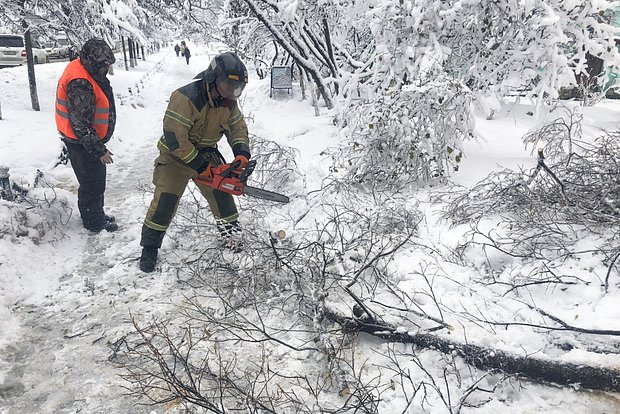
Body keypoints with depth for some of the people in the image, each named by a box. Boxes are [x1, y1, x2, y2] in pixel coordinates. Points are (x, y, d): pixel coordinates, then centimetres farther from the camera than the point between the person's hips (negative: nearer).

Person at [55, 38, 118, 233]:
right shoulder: (80, 84, -28)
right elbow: (80, 123, -27)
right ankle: (95, 222, 21)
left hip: (89, 140, 10)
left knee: (96, 181, 22)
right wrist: (99, 149, -22)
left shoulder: (87, 72, 5)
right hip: (82, 143, -10)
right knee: (92, 184, 4)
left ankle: (96, 215, 39)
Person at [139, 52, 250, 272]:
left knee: (222, 197, 9)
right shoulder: (186, 97, -31)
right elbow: (174, 138, -32)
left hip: (206, 155, 6)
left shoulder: (228, 101, -8)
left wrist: (242, 153, -16)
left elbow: (237, 127, 4)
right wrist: (200, 166, -28)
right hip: (176, 157, -6)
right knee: (164, 202, -8)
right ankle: (149, 249, 8)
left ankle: (232, 236, 30)